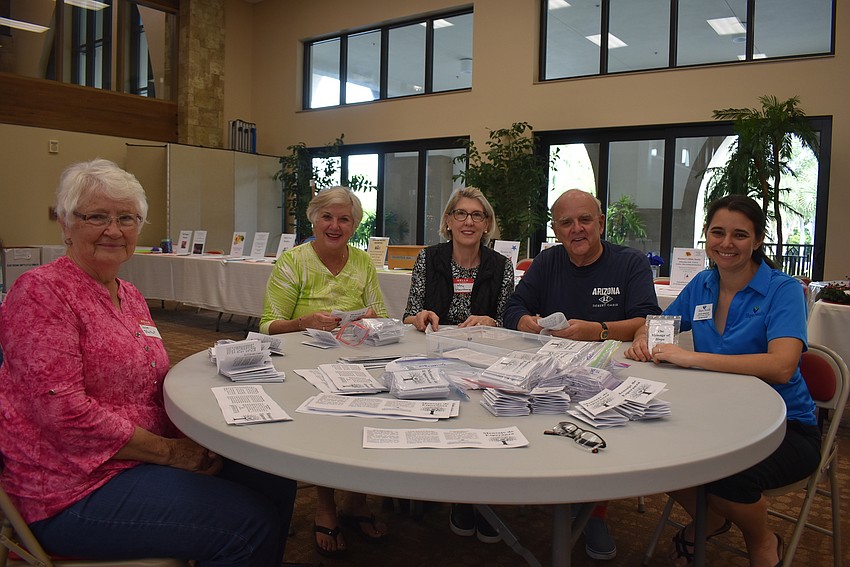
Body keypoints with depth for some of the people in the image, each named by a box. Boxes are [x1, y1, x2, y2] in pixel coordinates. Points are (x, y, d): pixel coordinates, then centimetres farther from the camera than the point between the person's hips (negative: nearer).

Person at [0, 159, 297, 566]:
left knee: (276, 483, -1)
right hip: (76, 489, -8)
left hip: (143, 455, 8)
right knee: (250, 523, -17)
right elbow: (65, 412, -22)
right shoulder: (40, 292, -14)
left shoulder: (131, 297, 11)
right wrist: (170, 451, -17)